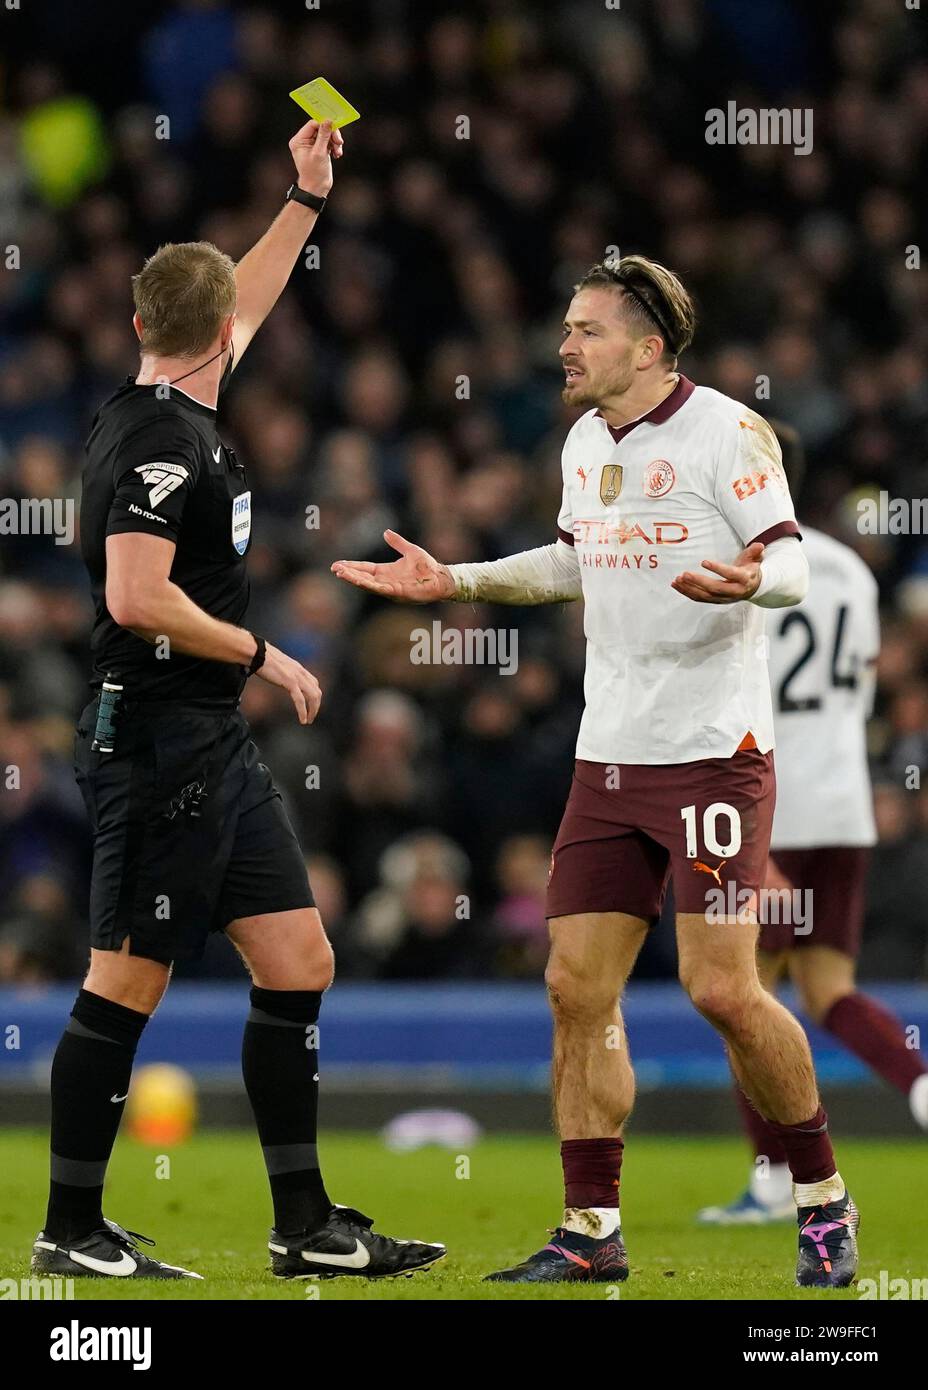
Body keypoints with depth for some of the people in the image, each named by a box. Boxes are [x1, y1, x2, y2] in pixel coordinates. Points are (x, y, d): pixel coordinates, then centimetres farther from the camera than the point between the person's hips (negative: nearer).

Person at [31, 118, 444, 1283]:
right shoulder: (161, 440, -16)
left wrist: (307, 200, 34)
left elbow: (246, 309, 31)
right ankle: (70, 1230, 4)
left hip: (216, 748, 10)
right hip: (156, 742, -10)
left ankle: (305, 1227, 10)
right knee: (126, 986, -4)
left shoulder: (172, 415, 12)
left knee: (297, 966, 7)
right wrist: (259, 655, -15)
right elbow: (136, 597, -25)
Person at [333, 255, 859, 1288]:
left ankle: (823, 1201, 6)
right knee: (578, 989, 2)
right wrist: (452, 581, 24)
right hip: (607, 758, 7)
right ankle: (591, 1232, 8)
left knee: (722, 991, -12)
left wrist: (750, 579, -35)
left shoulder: (727, 431, -9)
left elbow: (791, 562, -13)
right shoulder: (585, 442, 13)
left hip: (714, 755, -7)